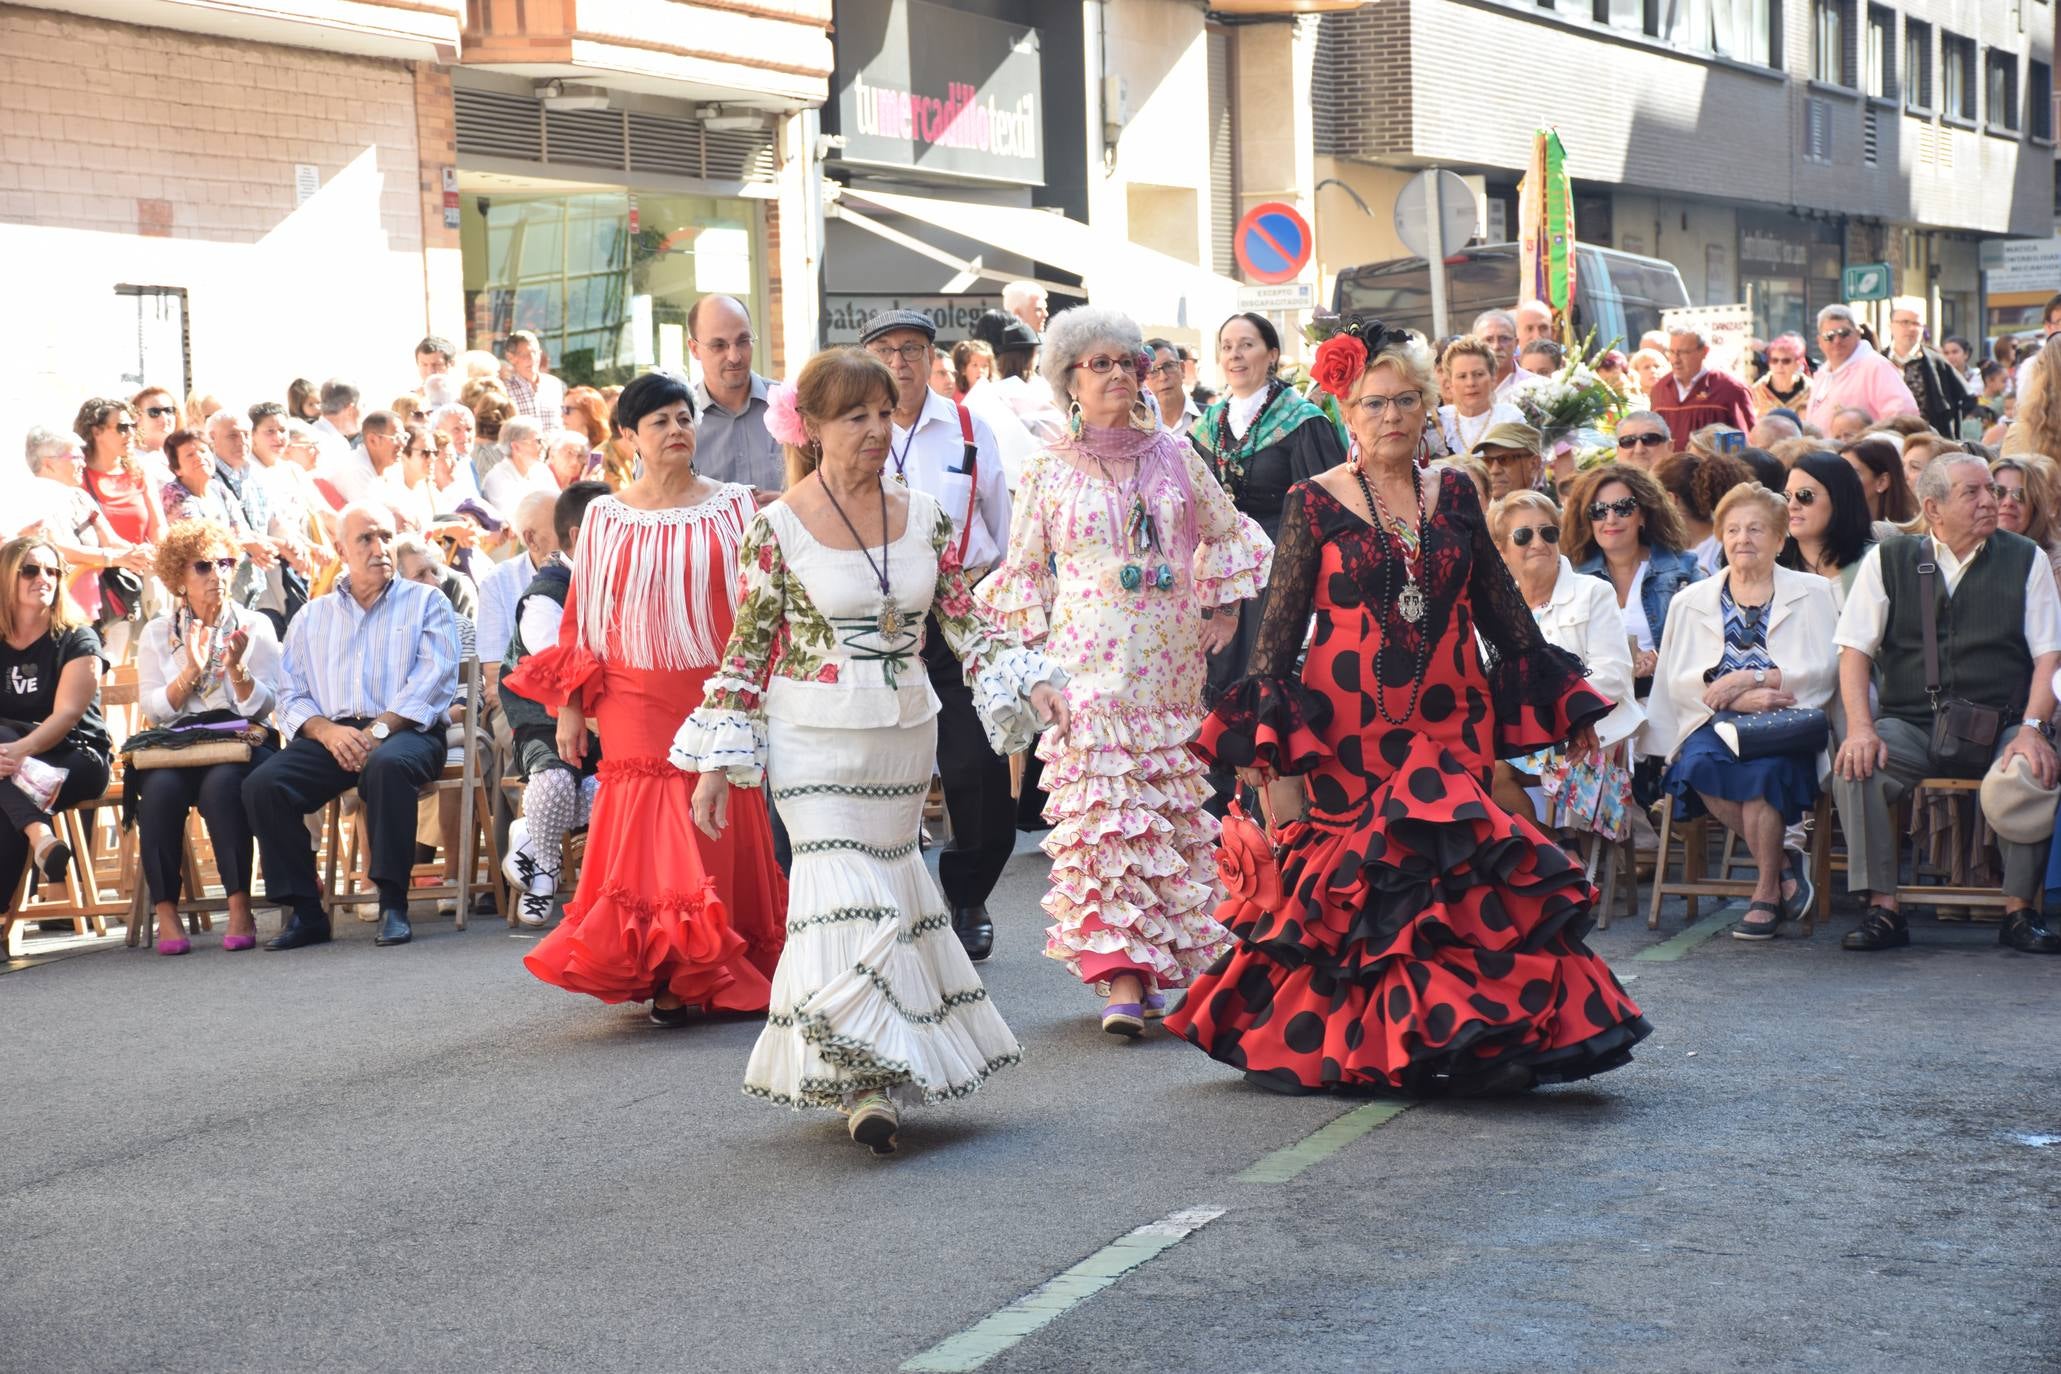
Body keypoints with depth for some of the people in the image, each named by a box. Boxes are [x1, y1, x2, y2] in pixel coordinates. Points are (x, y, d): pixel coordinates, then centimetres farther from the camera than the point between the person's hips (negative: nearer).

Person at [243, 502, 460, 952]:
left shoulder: (426, 602, 13)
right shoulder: (312, 617, 22)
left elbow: (434, 679, -3)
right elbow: (291, 696, 12)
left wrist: (379, 729, -17)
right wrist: (327, 730, -10)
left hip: (405, 732, -3)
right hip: (330, 736, 4)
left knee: (387, 765, -39)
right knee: (262, 784, -23)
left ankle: (393, 905, -31)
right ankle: (304, 911, -15)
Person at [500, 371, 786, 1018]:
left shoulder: (734, 507, 4)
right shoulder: (605, 518, 6)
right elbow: (583, 617, 7)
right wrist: (570, 707, 3)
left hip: (717, 693, 0)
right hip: (635, 703, 0)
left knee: (719, 835, 0)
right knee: (646, 840, -3)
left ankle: (713, 973, 11)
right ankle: (663, 977, 6)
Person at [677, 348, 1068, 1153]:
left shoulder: (925, 517, 4)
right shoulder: (777, 529, -7)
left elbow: (965, 621, 9)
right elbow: (747, 649, -3)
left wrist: (1028, 682, -5)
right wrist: (717, 764, -4)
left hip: (905, 736, 4)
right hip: (816, 744, -4)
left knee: (887, 881, 11)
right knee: (845, 896, -12)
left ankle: (876, 1080, 23)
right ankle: (862, 1082, -7)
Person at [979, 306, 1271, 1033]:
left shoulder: (1175, 456, 9)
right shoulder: (1048, 473, 4)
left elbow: (1226, 532, 21)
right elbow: (1025, 571, 9)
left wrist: (1224, 606, 12)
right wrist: (1034, 658, 1)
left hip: (1170, 665, 3)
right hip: (1089, 665, -3)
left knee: (1174, 808, 5)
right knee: (1100, 809, -12)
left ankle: (1159, 956, 18)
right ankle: (1122, 978, -15)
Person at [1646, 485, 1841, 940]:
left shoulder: (1812, 593, 15)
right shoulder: (1691, 601, 19)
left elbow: (1825, 669, 0)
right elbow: (1679, 680, 5)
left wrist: (1748, 678, -11)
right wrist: (1736, 698, -15)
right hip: (1716, 720, 2)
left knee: (1761, 766, -35)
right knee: (1700, 763, -33)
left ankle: (1766, 891, -19)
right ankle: (1783, 864, -15)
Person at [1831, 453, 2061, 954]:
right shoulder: (1888, 560, 7)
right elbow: (1855, 649, 3)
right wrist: (1860, 727, -14)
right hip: (1911, 722, 1)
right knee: (1854, 767, -28)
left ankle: (2021, 908, -16)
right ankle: (1882, 909, -20)